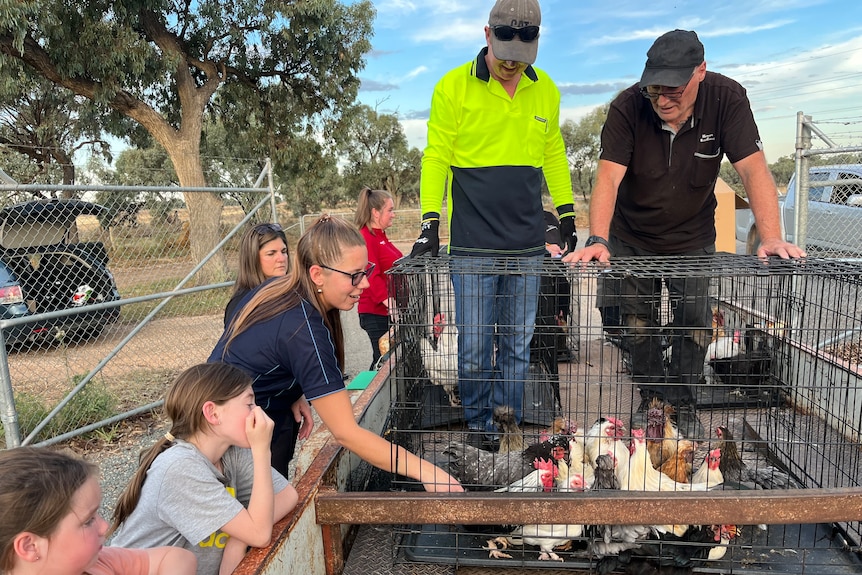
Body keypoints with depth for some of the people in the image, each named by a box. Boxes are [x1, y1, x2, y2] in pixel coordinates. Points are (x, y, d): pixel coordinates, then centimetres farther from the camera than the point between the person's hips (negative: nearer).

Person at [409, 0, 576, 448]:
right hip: (472, 244, -3)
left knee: (518, 344, 11)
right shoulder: (453, 87, -2)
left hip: (528, 243, 3)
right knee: (474, 346, 2)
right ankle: (479, 426, 22)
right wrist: (430, 221, -10)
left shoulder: (545, 90, 9)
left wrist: (566, 212, 17)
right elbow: (436, 157, -1)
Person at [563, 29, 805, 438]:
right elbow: (608, 177, -31)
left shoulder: (727, 99, -18)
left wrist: (771, 237, -35)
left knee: (694, 323, 2)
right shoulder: (627, 108, -22)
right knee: (637, 323, 7)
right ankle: (652, 398, 28)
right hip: (632, 238, 0)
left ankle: (683, 405, 23)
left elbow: (753, 170, -23)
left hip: (693, 239, 1)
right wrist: (598, 240, -44)